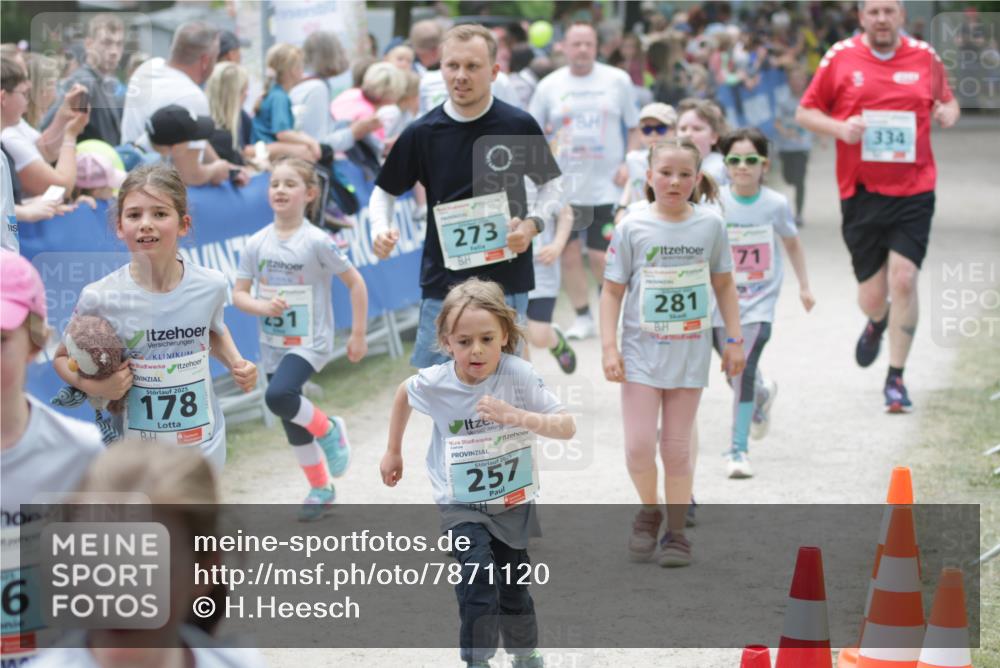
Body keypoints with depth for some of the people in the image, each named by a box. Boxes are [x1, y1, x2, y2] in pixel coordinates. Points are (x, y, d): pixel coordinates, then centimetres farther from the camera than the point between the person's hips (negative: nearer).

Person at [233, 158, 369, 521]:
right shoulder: (257, 244, -2)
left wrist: (358, 335, -6)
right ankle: (320, 490, 32)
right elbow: (239, 294, 3)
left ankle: (329, 430, -3)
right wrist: (262, 306, -19)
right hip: (273, 346, 5)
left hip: (310, 343, -5)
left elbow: (355, 283, -6)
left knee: (279, 396, -31)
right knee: (294, 428, 13)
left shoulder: (317, 242, -13)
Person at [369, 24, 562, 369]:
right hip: (442, 283, 0)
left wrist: (532, 224, -10)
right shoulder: (422, 133, -2)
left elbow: (551, 187, 10)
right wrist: (380, 230, -10)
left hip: (507, 282, 0)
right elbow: (386, 191, 11)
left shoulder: (519, 126, -3)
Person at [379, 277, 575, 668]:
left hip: (514, 500, 1)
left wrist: (516, 416, -39)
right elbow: (404, 393, 8)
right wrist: (393, 452, 16)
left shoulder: (518, 375, -23)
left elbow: (567, 427, -25)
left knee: (512, 586, 18)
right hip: (461, 503, -1)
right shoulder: (434, 383, -17)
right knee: (479, 580, -22)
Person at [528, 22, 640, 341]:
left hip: (607, 186, -1)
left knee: (602, 257, -3)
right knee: (569, 254, 1)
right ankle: (582, 317, 14)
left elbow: (635, 128, 9)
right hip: (564, 186, 1)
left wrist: (629, 164, -4)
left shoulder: (618, 81, 2)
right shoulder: (549, 85, 4)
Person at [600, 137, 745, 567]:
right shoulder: (632, 227, -5)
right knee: (639, 445, -8)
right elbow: (613, 290, -1)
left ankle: (676, 532, 16)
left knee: (677, 447, 6)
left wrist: (734, 340, 8)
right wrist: (609, 347, -8)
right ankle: (648, 512, 18)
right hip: (641, 350, -1)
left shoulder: (710, 224, 0)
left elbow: (724, 285, 10)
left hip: (690, 352, 1)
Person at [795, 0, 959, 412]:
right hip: (861, 192, 0)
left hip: (913, 190, 0)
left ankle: (896, 378, -1)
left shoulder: (925, 57, 5)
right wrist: (840, 128, -12)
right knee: (872, 295, 4)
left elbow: (947, 101, 20)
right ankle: (877, 324, 43)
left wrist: (948, 112, -5)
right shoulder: (841, 57, 1)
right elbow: (805, 112, 7)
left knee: (904, 278, -14)